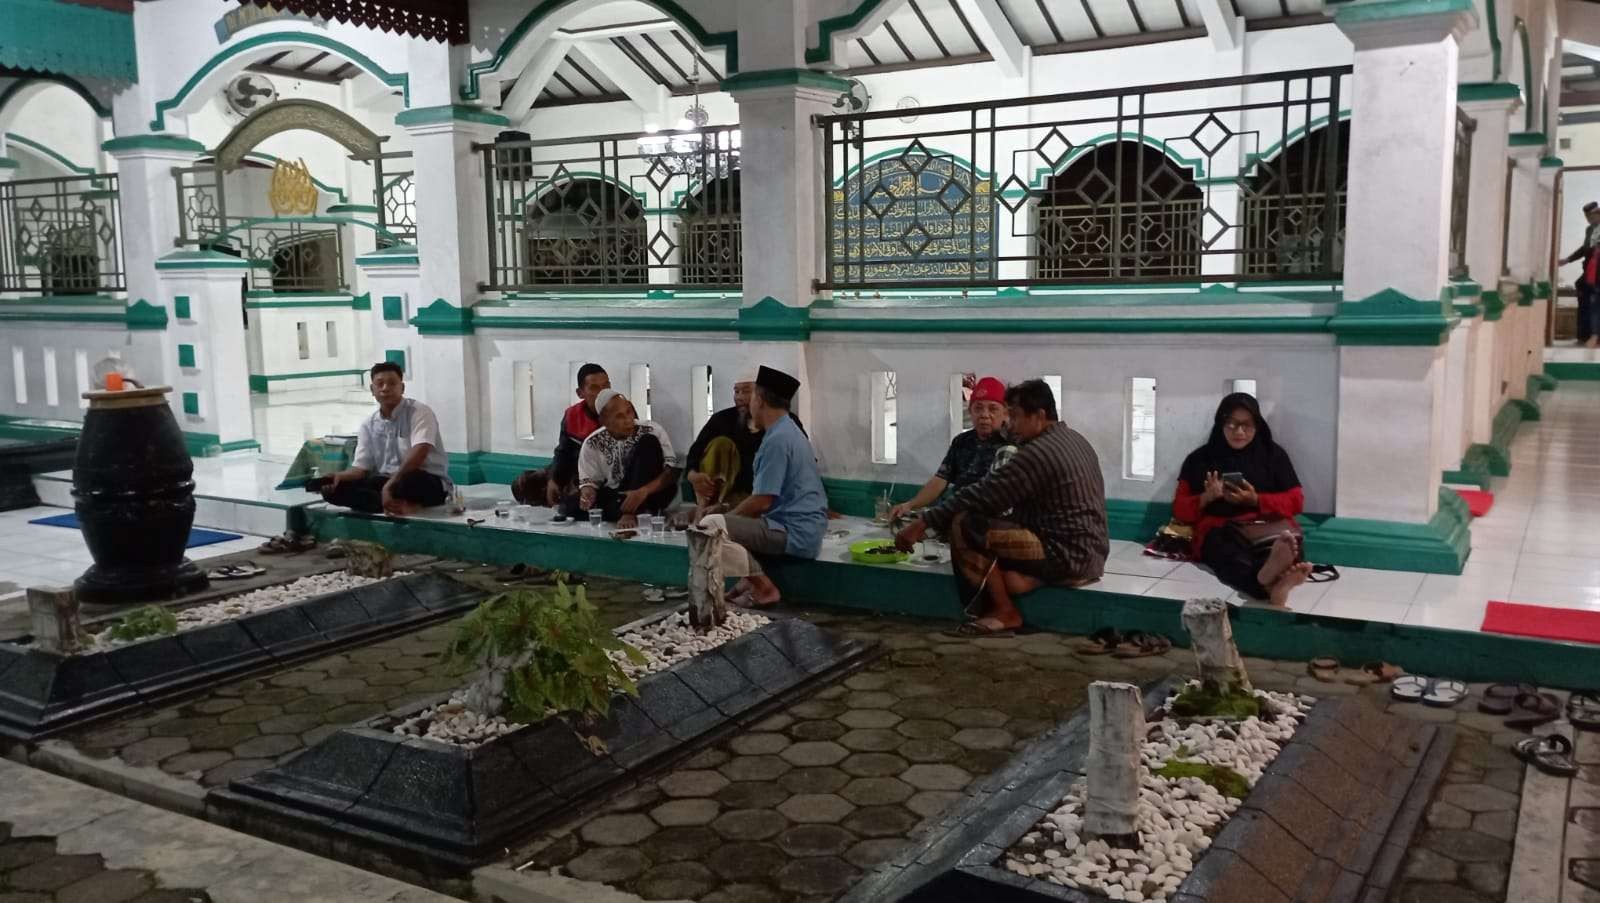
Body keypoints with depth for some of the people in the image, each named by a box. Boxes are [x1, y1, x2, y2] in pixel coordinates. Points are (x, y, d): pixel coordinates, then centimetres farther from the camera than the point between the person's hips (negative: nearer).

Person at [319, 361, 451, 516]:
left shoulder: (419, 412, -10)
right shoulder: (369, 424, 8)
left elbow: (420, 452, -27)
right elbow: (361, 468, 7)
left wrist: (390, 485, -35)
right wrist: (338, 476, -16)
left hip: (429, 482, -7)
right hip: (386, 482, 7)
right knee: (334, 488, -17)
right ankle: (399, 504, -29)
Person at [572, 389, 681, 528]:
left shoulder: (651, 431, -11)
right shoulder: (593, 443, -2)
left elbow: (671, 471, -17)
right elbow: (589, 479, 3)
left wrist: (644, 491, -34)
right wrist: (587, 494, -22)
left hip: (649, 495, -1)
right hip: (613, 497, 1)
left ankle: (632, 514, -29)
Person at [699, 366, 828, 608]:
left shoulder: (777, 439, -17)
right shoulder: (790, 431, 15)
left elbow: (762, 501, -20)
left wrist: (723, 518, -5)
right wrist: (726, 516, 15)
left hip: (795, 534, -11)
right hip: (805, 529, 11)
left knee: (710, 525, -19)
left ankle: (763, 588, -11)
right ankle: (750, 581, 9)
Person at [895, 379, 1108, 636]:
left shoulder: (1037, 453, -17)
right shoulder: (1075, 440, 13)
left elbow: (981, 495, -17)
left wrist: (923, 524, -11)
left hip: (1068, 557, -10)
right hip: (1090, 555, 10)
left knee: (964, 525, -13)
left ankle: (1004, 611, -3)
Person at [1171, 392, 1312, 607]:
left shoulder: (1273, 454, 17)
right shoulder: (1200, 458, 15)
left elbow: (1295, 502, 13)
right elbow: (1179, 510, 13)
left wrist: (1255, 500, -4)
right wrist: (1207, 497, -8)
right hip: (1218, 531, -2)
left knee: (1284, 546, -38)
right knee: (1231, 554, -41)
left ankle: (1270, 578, -74)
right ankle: (1274, 584, -73)